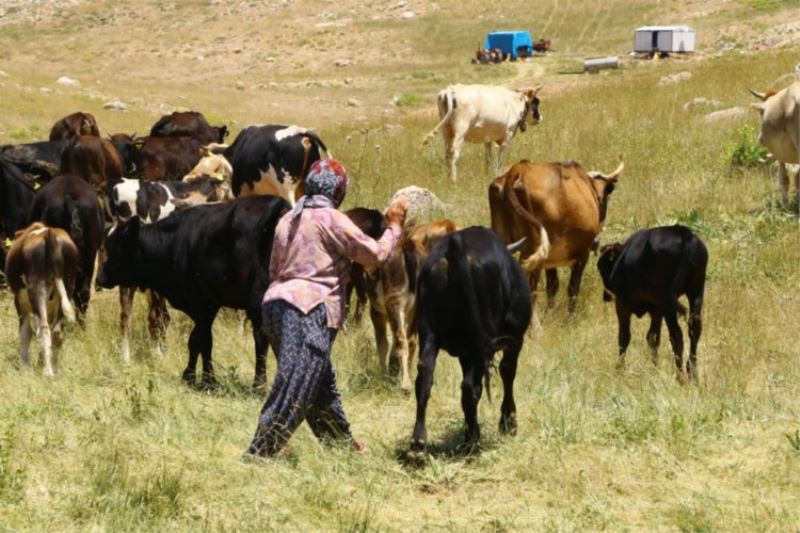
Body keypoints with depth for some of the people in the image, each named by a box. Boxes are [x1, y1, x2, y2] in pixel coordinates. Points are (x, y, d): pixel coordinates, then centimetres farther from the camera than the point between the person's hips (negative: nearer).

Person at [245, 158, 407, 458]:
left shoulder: (288, 220, 18)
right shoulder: (332, 220, -5)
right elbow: (376, 255, -2)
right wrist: (394, 226, 12)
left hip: (275, 301, 9)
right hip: (309, 309, -9)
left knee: (322, 381, 23)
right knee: (294, 391, -10)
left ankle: (341, 443, 36)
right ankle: (257, 454, -17)